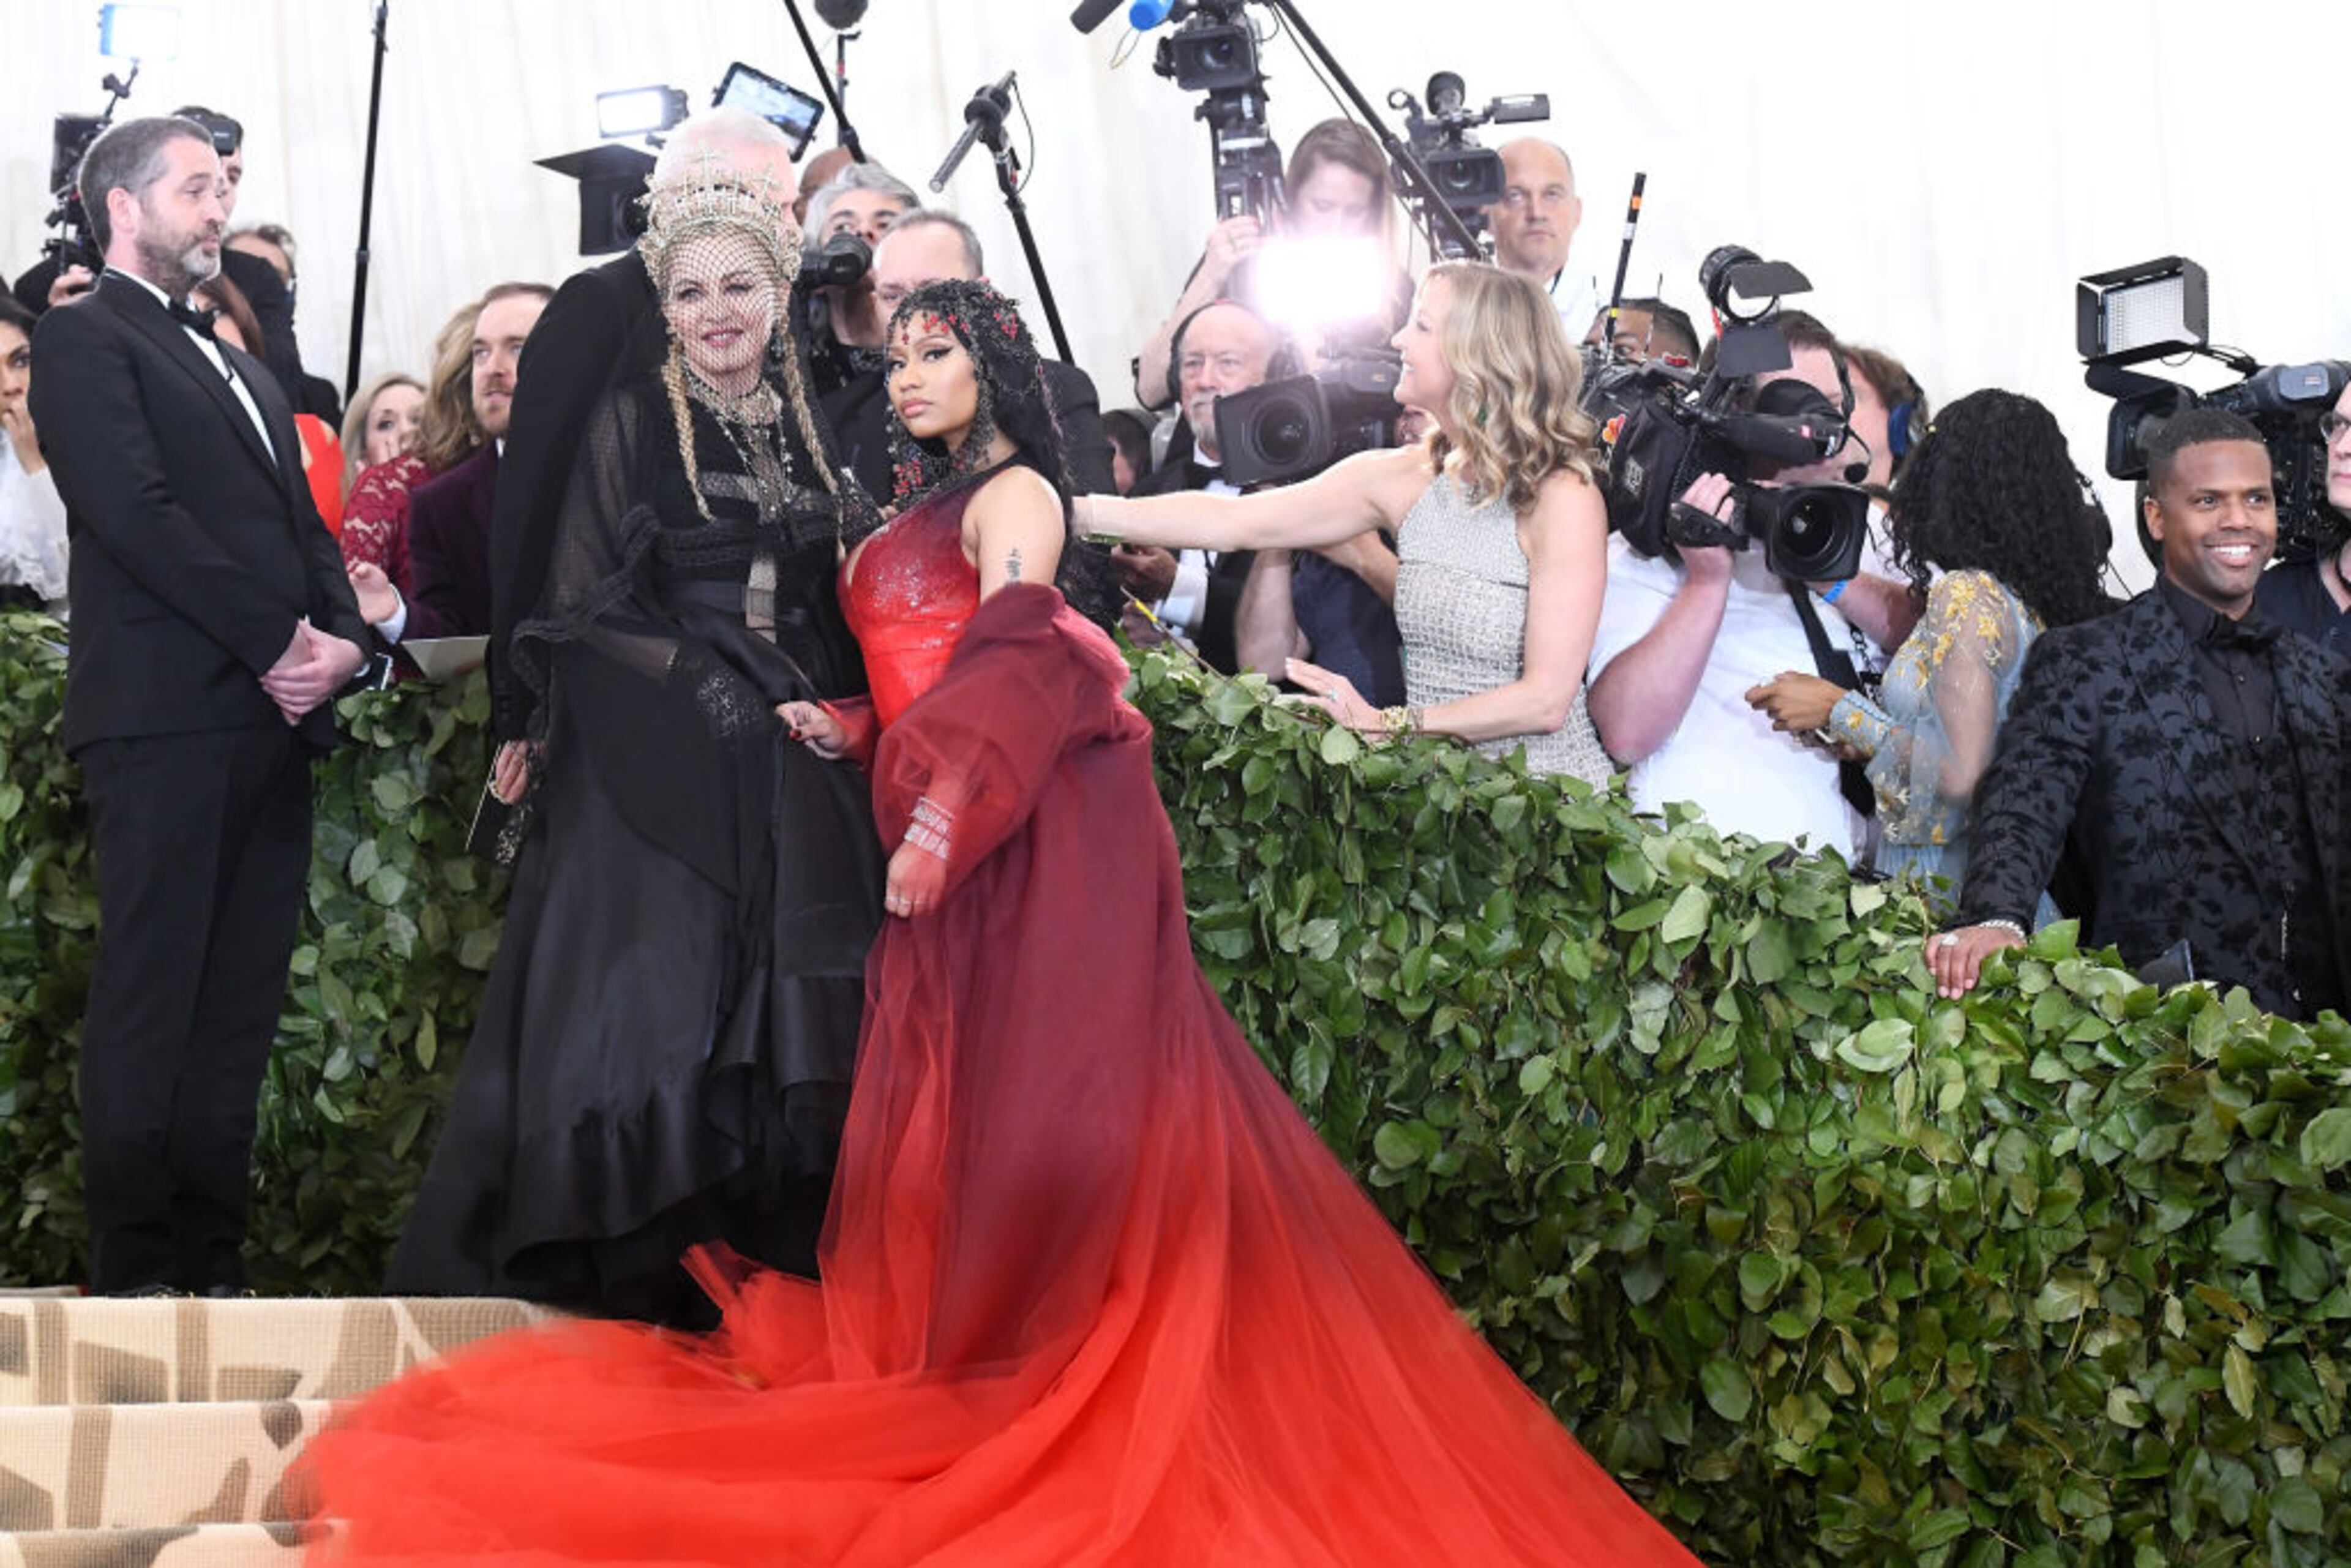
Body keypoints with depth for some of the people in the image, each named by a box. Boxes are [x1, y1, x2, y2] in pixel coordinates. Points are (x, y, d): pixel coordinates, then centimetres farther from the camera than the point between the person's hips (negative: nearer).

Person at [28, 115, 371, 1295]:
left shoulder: (241, 370, 27)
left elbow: (303, 526, 21)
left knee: (238, 1011, 5)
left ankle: (214, 1263, 8)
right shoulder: (85, 338, 1)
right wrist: (280, 640, -12)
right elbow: (138, 514, -12)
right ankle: (134, 1276, -2)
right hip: (167, 713, -7)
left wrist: (343, 641, 1)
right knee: (150, 1004, -6)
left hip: (272, 717, 7)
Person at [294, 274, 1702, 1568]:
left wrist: (942, 813, -24)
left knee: (1034, 1115, -9)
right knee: (947, 1112, 3)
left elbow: (1012, 659, -15)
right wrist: (846, 732, 4)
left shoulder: (1014, 494, -1)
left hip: (1029, 847, -8)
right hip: (942, 846, 8)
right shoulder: (926, 511, 25)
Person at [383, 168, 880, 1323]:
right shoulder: (631, 421, 0)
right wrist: (702, 685, -13)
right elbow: (582, 601, -4)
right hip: (659, 763, -4)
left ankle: (776, 1261, 6)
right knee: (656, 994, -10)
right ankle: (650, 1273, -3)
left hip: (798, 763, 4)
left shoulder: (811, 425, 12)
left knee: (791, 1004, 0)